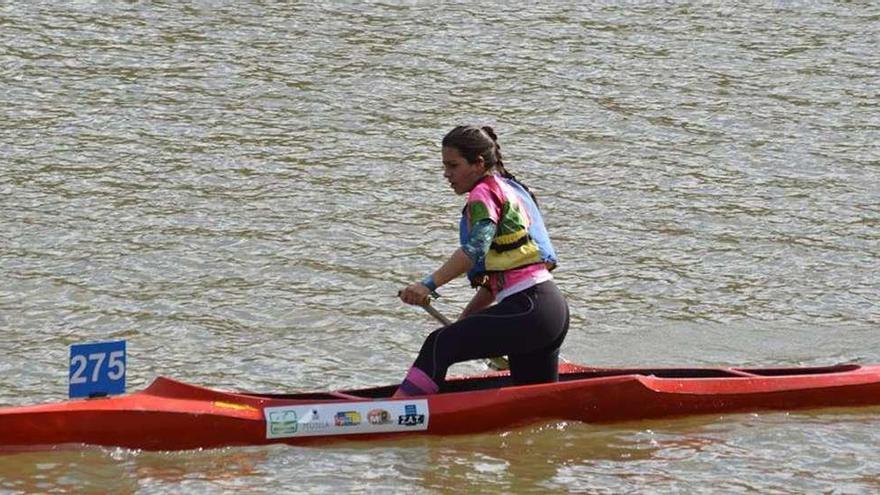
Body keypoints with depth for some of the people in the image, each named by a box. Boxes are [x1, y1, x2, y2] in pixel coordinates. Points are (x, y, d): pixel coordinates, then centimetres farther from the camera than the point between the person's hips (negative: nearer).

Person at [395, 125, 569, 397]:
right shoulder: (510, 189, 25)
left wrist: (429, 285, -29)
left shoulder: (484, 193, -3)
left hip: (529, 308, -10)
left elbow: (476, 247, -22)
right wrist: (466, 318, 22)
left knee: (440, 344, -15)